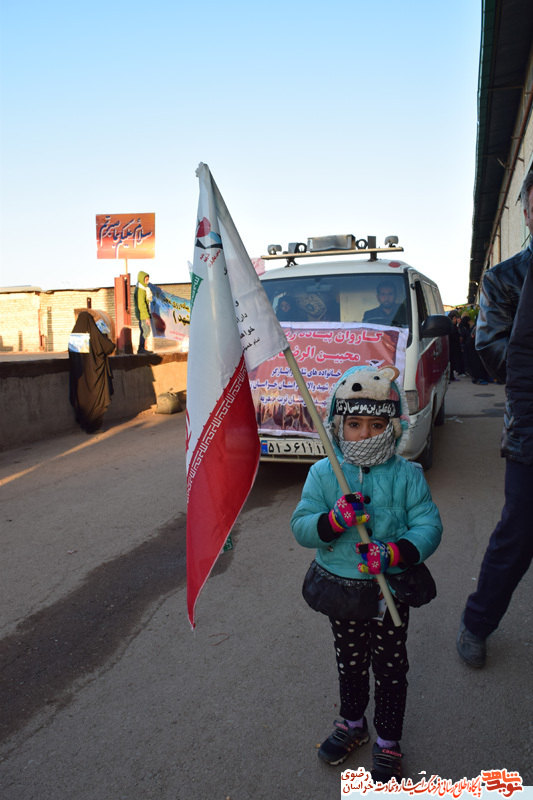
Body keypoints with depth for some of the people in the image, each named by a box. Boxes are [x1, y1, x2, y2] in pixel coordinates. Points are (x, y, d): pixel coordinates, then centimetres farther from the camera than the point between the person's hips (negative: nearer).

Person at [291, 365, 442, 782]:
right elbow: (301, 526, -11)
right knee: (350, 663, 23)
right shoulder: (322, 474, -9)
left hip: (391, 591, -1)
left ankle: (388, 743, 37)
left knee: (390, 669, 14)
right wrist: (335, 520, -31)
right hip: (340, 588, 2)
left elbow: (428, 526, -14)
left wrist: (393, 553, -31)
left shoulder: (407, 475, -12)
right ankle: (352, 723, 48)